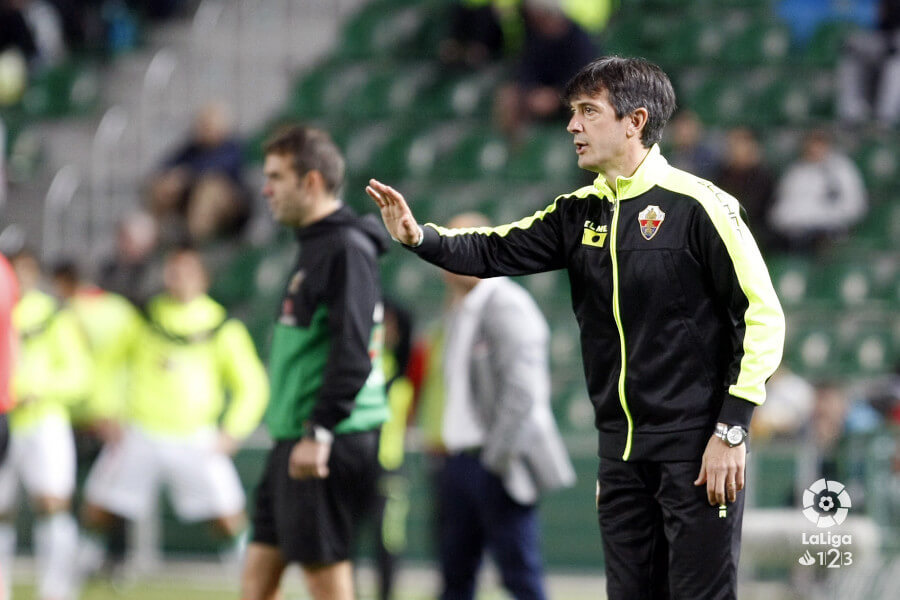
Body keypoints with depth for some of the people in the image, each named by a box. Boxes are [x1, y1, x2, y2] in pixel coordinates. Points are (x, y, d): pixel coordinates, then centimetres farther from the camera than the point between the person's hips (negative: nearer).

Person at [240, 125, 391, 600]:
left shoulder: (347, 248, -13)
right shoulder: (313, 246, 18)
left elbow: (353, 351, -22)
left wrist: (319, 433, -24)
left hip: (330, 444, -10)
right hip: (292, 442, 10)